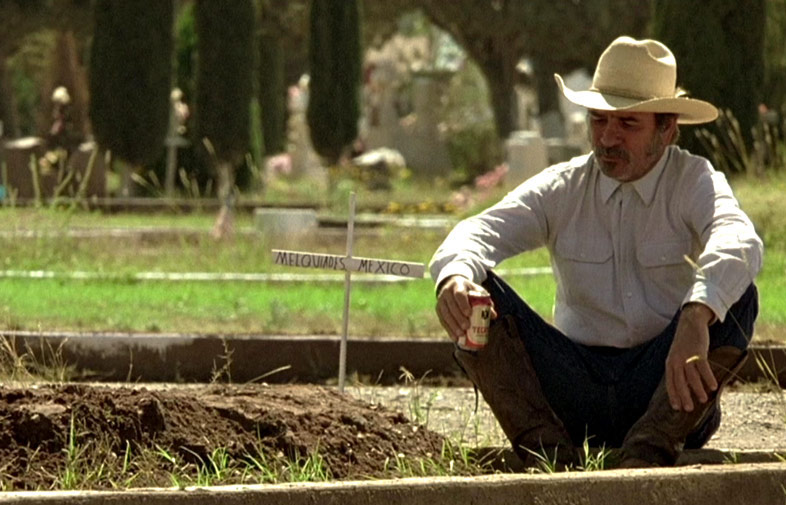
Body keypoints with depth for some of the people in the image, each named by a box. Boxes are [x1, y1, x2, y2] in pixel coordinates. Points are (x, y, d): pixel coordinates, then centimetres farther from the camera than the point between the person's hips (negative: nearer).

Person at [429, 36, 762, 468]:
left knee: (737, 296, -27)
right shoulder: (562, 187, 6)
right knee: (477, 292, -16)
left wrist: (695, 318, -48)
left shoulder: (694, 182, -4)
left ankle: (646, 457, -31)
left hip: (665, 390, -2)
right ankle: (549, 452, -27)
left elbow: (739, 242, -26)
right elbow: (484, 230, -10)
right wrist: (455, 275, -36)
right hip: (577, 390, 2)